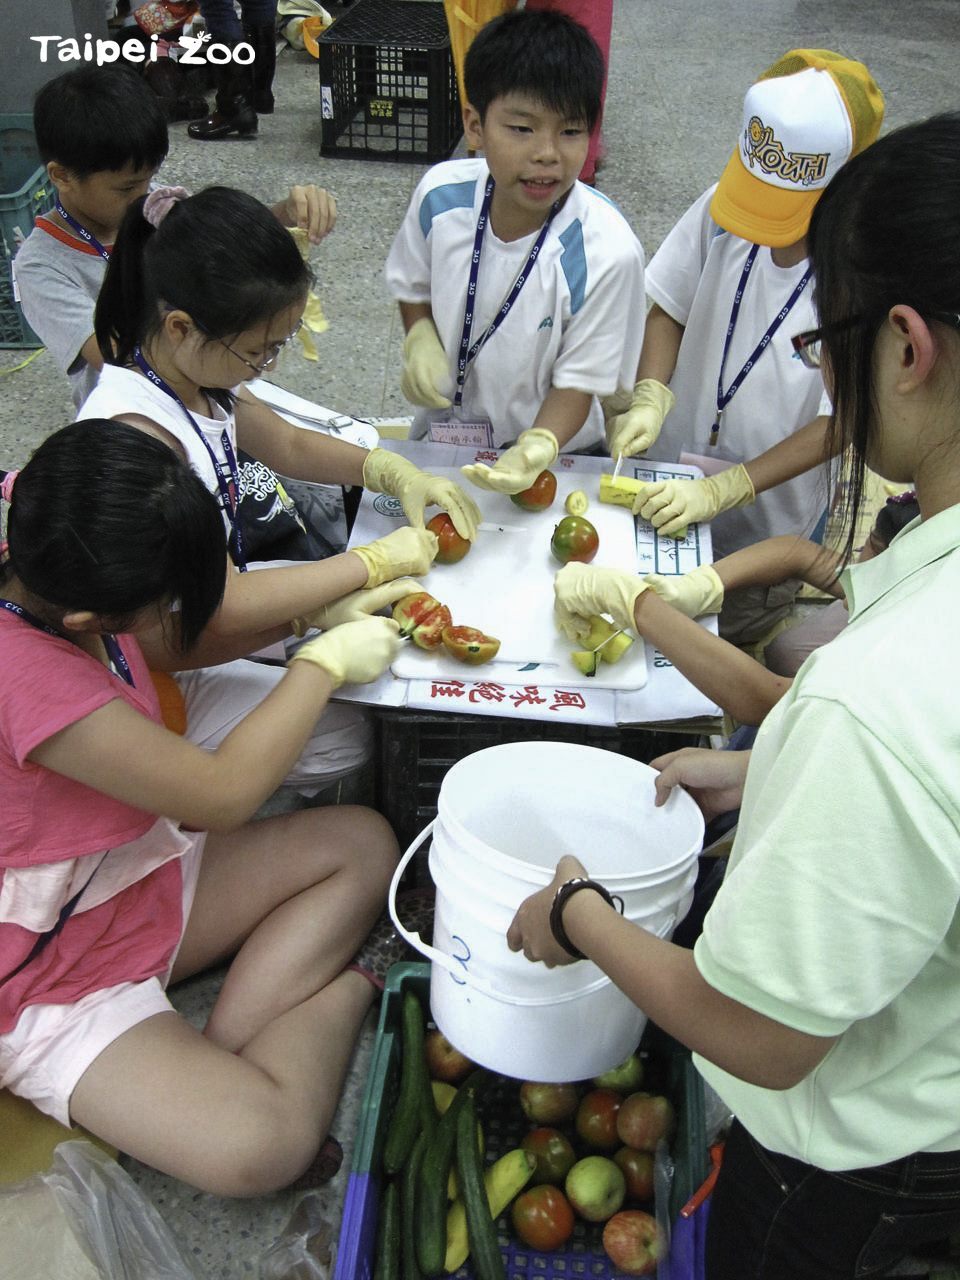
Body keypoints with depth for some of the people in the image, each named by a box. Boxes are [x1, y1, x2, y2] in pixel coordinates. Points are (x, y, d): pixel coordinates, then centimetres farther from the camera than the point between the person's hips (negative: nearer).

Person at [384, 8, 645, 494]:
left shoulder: (606, 251, -27)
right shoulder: (441, 194, -15)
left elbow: (578, 382, -20)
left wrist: (536, 450, -38)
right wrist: (420, 339, -16)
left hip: (552, 451, -3)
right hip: (442, 432, 4)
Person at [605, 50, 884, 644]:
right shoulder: (722, 208, -16)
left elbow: (841, 420, -21)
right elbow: (669, 310, -3)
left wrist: (720, 491, -27)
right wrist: (650, 400, -20)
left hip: (765, 527, -3)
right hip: (669, 479, 3)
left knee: (733, 632, 22)